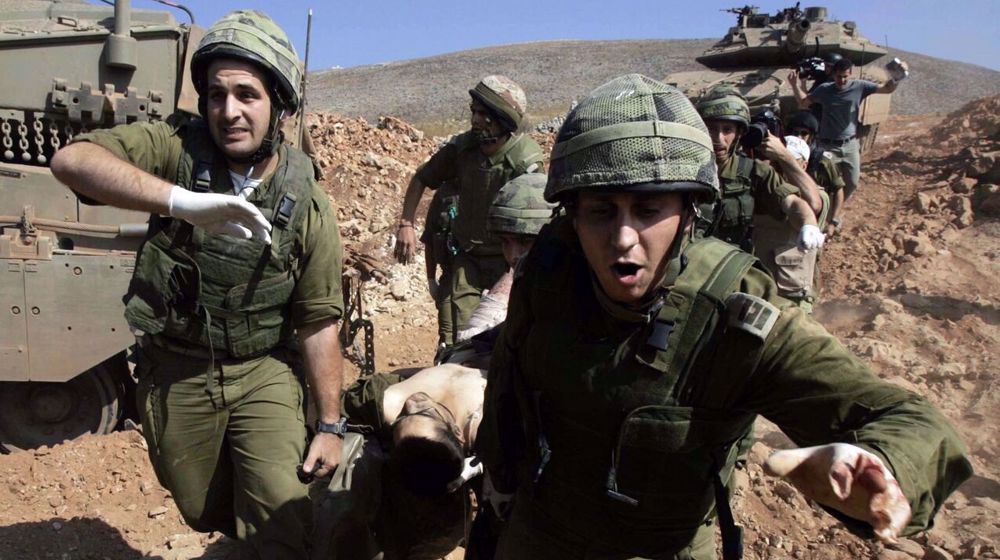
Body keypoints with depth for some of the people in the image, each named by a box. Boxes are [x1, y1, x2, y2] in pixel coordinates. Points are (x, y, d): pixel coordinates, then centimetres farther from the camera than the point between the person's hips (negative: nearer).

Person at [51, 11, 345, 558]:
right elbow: (70, 159, -30)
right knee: (203, 512, 18)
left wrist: (330, 424, -5)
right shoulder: (175, 149, -13)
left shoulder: (308, 206, -11)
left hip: (263, 373, -1)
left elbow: (319, 322, -6)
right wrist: (181, 201, -46)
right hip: (174, 372, 1)